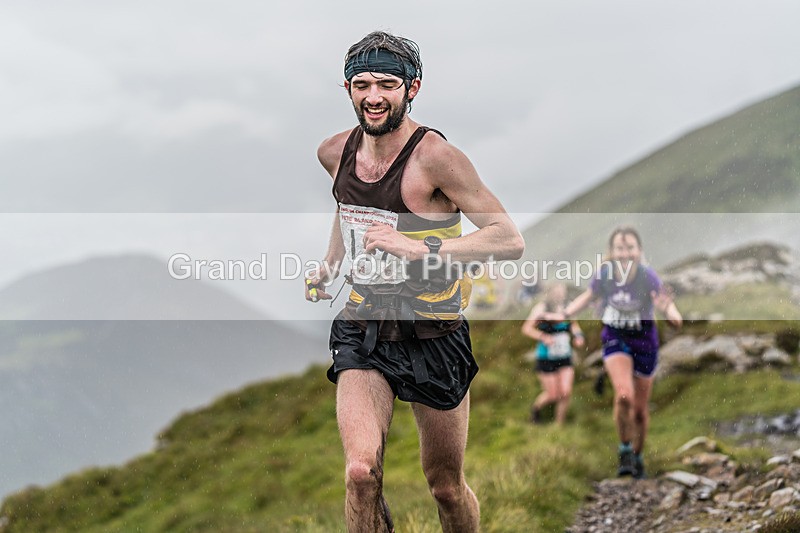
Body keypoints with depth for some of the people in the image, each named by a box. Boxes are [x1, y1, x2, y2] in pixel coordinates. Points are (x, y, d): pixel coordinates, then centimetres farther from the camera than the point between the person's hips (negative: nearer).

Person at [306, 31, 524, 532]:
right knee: (361, 472, -19)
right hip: (363, 330, 3)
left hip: (434, 337, -3)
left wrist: (421, 249, -28)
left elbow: (511, 240, -21)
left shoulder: (435, 157, -17)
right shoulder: (335, 152, 2)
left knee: (447, 487, 10)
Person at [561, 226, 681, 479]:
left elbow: (665, 302, -41)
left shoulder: (648, 277, -27)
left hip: (644, 343, 0)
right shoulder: (604, 274, -19)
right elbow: (588, 296, 2)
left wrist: (672, 313, -63)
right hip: (615, 340, 0)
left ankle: (638, 456, 37)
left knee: (640, 409, 10)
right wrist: (564, 314, -8)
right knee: (624, 394, -25)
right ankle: (625, 451, -2)